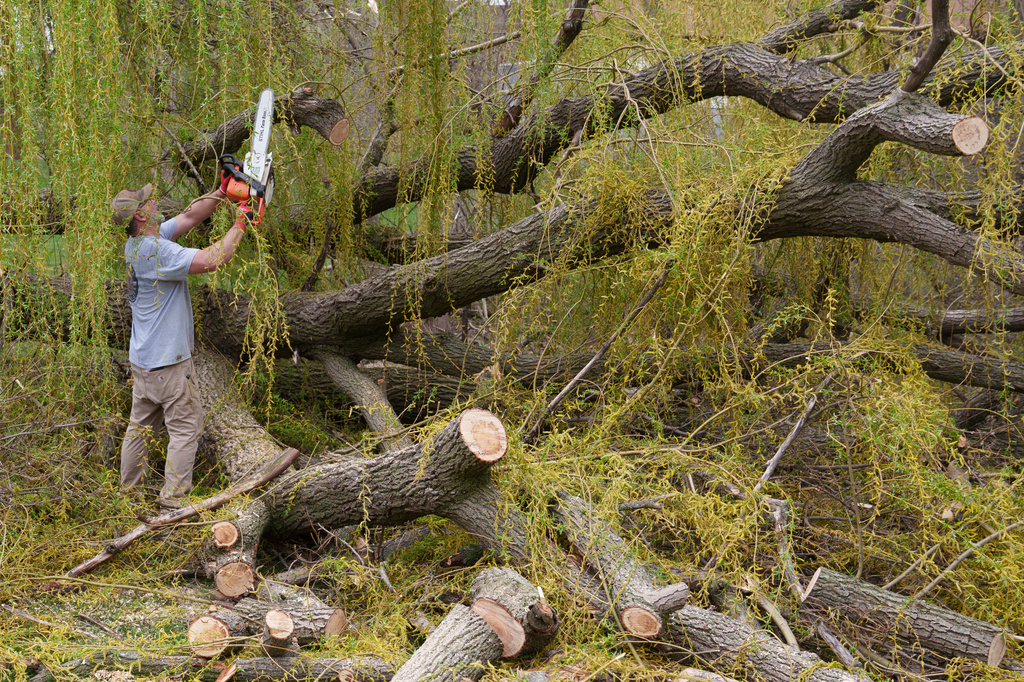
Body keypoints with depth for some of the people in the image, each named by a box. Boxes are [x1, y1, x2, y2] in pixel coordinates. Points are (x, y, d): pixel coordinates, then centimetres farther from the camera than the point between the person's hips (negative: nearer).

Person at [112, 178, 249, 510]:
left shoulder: (137, 244, 6)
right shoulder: (155, 251, -24)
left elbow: (188, 218, 13)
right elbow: (210, 260, -30)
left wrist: (221, 192, 6)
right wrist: (239, 225, -18)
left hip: (142, 359, 9)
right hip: (168, 363, -9)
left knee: (140, 426, 17)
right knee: (186, 429, 0)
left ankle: (128, 493, 25)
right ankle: (172, 500, 1)